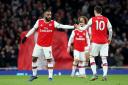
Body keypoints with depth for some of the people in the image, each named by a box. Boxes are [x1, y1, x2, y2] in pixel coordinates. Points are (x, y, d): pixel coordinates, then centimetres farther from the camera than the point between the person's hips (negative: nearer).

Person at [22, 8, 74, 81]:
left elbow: (62, 26, -12)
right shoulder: (39, 22, -3)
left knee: (49, 60, -7)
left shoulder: (53, 23, -6)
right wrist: (26, 37, 8)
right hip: (39, 45, 2)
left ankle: (50, 76, -1)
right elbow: (33, 29, 8)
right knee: (34, 58, 3)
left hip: (48, 45, -2)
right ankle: (34, 75, 18)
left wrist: (73, 27, -22)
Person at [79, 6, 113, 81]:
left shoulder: (92, 19, 1)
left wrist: (79, 27, 32)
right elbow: (110, 29, 0)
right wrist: (109, 38, 14)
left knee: (92, 57, 10)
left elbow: (85, 28, 13)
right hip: (104, 42, 2)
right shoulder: (106, 19, 3)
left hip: (95, 41, -2)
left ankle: (95, 74, -3)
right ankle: (105, 75, -8)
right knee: (104, 58, 3)